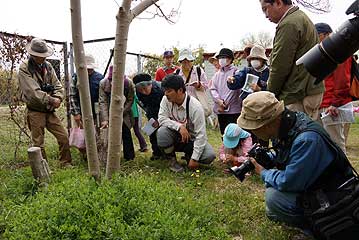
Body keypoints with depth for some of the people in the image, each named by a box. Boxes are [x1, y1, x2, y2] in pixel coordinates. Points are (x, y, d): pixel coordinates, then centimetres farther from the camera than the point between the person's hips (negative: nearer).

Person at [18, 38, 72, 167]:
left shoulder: (48, 66, 7)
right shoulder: (24, 69, -10)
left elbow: (58, 85, 4)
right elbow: (33, 92, -20)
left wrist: (58, 98, -15)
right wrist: (51, 100, -22)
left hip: (50, 110, 5)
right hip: (35, 111, -5)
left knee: (64, 137, 5)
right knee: (38, 143, 4)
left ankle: (66, 164, 19)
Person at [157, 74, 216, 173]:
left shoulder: (195, 106, -24)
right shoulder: (166, 100, -13)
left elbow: (201, 134, -22)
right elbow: (161, 119, -15)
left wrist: (194, 159, -24)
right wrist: (179, 126, -32)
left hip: (191, 139, -2)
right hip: (175, 138, 2)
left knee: (210, 156, -25)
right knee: (162, 132, -30)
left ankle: (189, 156, 9)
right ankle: (172, 160, -4)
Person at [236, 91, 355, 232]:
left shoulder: (307, 139, -35)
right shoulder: (284, 126, -7)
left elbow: (288, 182, -31)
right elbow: (284, 156, 14)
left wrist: (263, 173, -14)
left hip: (331, 198, -9)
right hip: (309, 184, 9)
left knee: (273, 196, -23)